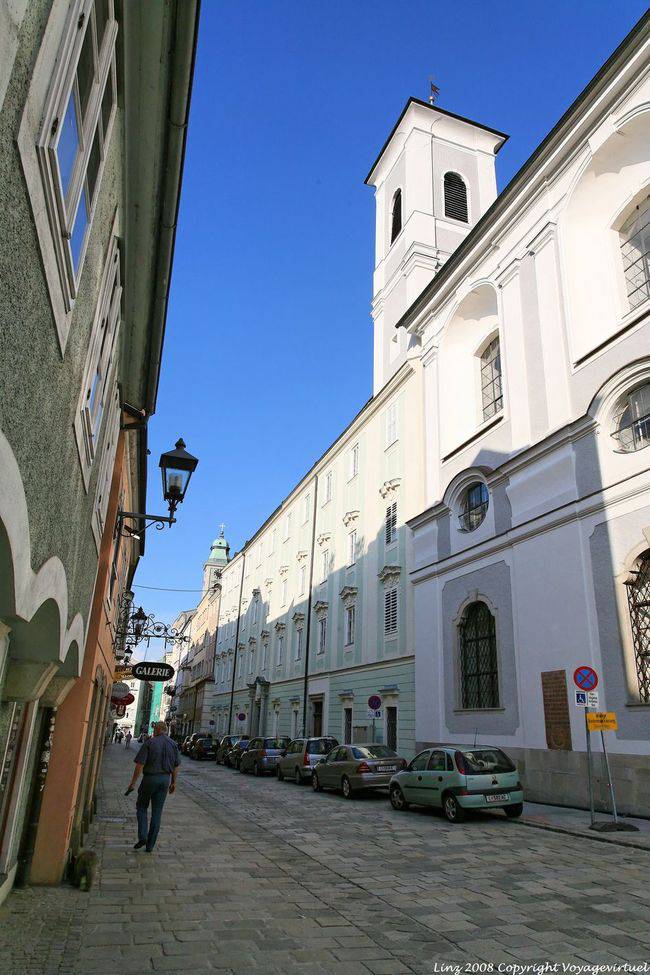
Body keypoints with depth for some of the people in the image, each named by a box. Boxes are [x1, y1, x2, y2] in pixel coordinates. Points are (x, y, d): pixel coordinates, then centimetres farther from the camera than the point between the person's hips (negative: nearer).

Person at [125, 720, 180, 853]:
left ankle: (142, 836, 0)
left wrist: (133, 782, -6)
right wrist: (173, 782, 18)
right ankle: (150, 845, 13)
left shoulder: (149, 743, -10)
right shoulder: (173, 744, 4)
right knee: (157, 811, 10)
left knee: (142, 807, 15)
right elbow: (176, 766, 9)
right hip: (165, 779, 4)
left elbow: (140, 765, -13)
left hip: (150, 778, -4)